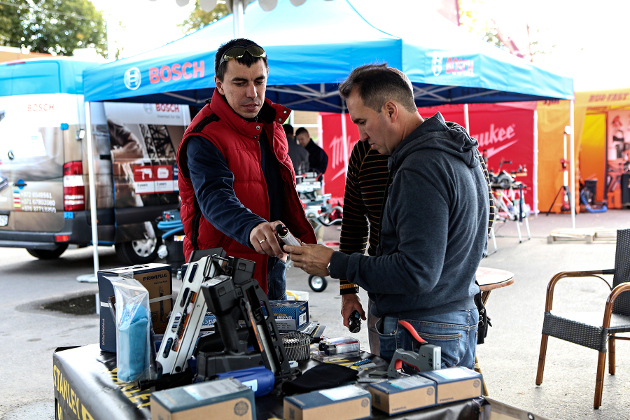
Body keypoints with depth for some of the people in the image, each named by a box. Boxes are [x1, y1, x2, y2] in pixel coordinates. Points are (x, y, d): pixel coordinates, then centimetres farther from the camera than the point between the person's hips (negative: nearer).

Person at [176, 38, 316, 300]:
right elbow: (214, 197, -36)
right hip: (226, 271, -7)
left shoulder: (271, 124, 6)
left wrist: (303, 234, 20)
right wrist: (251, 227, -54)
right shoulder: (204, 138, -19)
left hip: (271, 262, 8)